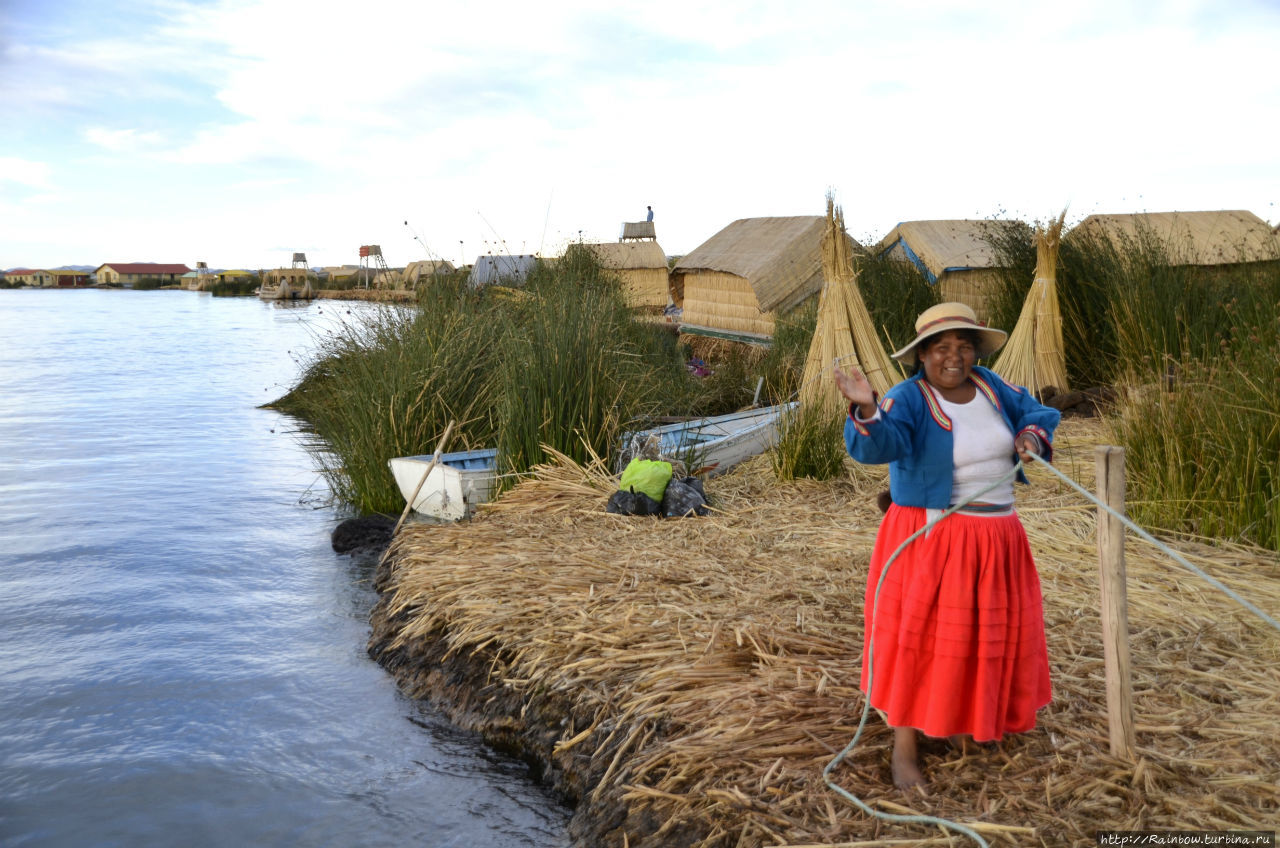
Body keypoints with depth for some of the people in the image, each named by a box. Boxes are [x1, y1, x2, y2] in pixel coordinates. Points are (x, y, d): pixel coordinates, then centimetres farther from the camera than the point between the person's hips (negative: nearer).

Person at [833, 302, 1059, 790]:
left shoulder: (990, 388, 2)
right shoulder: (909, 400, -16)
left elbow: (1035, 412, 18)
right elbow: (880, 444, -35)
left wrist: (1031, 435, -4)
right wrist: (867, 410, -55)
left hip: (996, 539, 7)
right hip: (930, 540, -6)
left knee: (988, 633, 17)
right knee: (920, 638, -4)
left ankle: (959, 722, 37)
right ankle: (904, 749, 6)